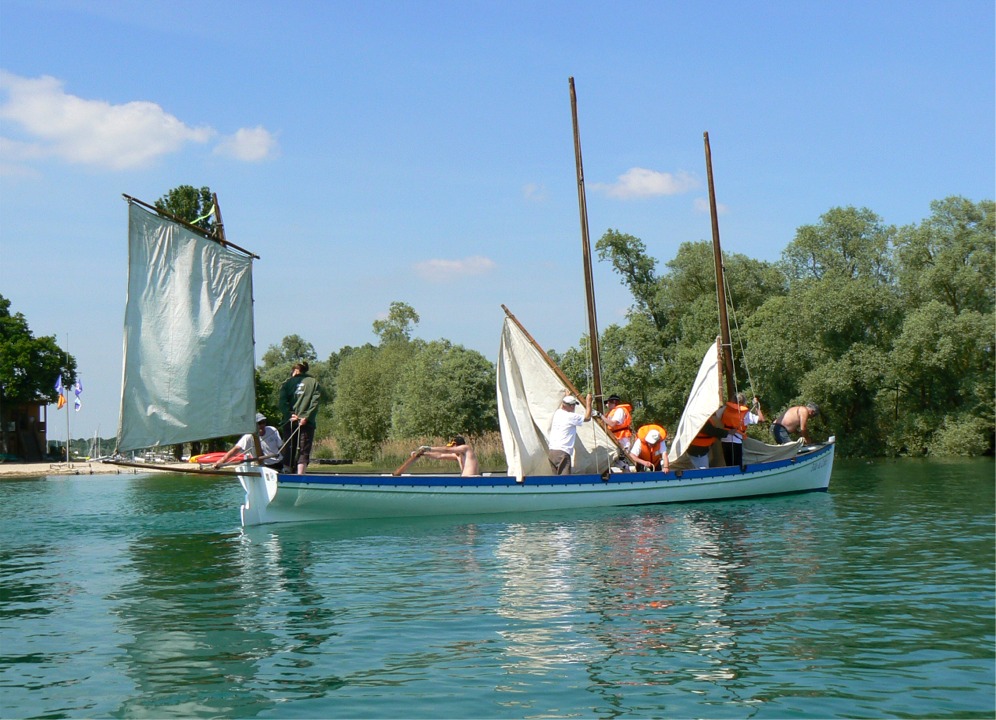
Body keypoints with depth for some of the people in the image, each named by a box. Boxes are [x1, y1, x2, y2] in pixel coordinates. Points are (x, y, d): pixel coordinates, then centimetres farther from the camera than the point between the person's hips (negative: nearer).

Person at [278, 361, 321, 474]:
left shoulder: (287, 382, 13)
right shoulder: (314, 382, 11)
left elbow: (282, 402, -1)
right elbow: (315, 402, -4)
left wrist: (290, 415, -7)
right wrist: (306, 417, -10)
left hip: (290, 421, 1)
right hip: (307, 422, -1)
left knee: (290, 449, 9)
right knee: (304, 451, -5)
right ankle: (300, 476, -18)